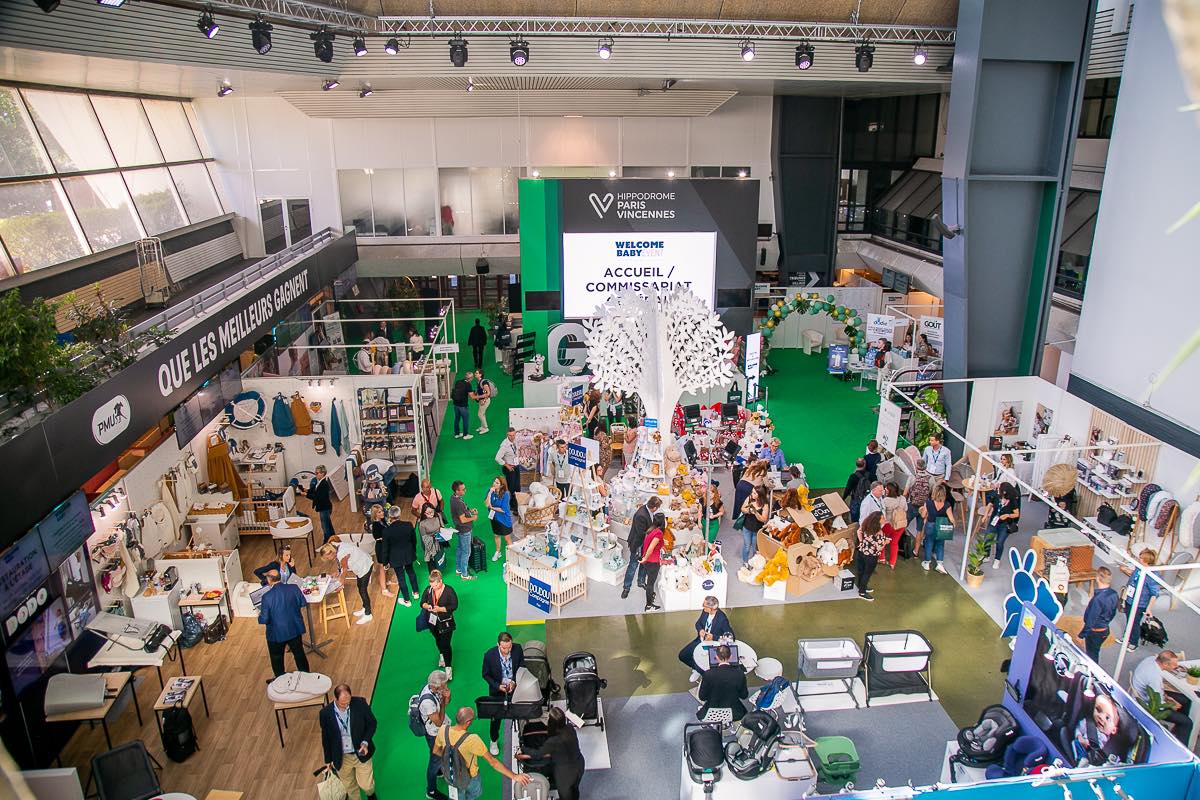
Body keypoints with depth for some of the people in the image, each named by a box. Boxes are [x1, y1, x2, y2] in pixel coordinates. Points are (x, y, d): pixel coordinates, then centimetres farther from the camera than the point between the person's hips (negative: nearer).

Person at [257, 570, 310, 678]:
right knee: (299, 653, 21)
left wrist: (259, 615, 4)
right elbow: (303, 604, 1)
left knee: (277, 659, 20)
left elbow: (264, 620, -18)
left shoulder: (267, 597, -23)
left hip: (277, 633, -3)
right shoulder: (294, 588, -14)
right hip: (295, 629, 3)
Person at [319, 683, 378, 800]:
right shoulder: (325, 713, -18)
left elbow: (372, 723, -6)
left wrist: (365, 742, -20)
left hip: (361, 754, 0)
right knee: (350, 788, 19)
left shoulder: (360, 703, -20)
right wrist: (328, 760, 8)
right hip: (341, 758, 0)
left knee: (366, 785, 13)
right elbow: (325, 738, -2)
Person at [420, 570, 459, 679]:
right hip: (433, 621, 4)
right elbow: (422, 602, 2)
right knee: (438, 640, 25)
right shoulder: (428, 590, -9)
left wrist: (440, 609, -27)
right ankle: (442, 655, 54)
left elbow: (454, 606, -16)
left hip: (446, 622, -4)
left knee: (446, 645, -5)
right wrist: (426, 606, -22)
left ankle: (448, 667, 8)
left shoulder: (449, 590, -19)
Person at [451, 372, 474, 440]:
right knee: (465, 420, 9)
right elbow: (471, 396, -12)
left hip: (455, 404, 7)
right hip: (462, 405, -7)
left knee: (457, 419, 18)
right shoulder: (468, 384, -16)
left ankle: (456, 434, 29)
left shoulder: (457, 382, 3)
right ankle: (465, 435, 18)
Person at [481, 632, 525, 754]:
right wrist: (498, 686, -21)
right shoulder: (489, 655, -26)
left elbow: (522, 667, -4)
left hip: (515, 687, 1)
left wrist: (514, 682, -17)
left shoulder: (518, 649, -21)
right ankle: (493, 741, 39)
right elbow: (486, 674, -11)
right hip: (497, 690, -1)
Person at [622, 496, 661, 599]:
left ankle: (641, 581, 43)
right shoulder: (641, 515, -34)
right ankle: (626, 587, 20)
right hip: (638, 545, -8)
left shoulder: (649, 511, -8)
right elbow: (641, 533, -28)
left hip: (646, 544, 8)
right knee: (633, 566, 5)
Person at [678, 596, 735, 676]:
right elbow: (698, 623, 12)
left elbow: (731, 637, -21)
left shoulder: (722, 619, -26)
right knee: (682, 655, 0)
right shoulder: (704, 612, -7)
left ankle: (700, 670, 11)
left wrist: (714, 637, -28)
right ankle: (697, 668, 24)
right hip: (701, 640, 6)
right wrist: (700, 630, -12)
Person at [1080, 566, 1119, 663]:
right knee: (1095, 652, 25)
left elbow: (1091, 620, -26)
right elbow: (1113, 613, 7)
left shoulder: (1097, 599, -34)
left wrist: (1082, 634, -14)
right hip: (1105, 630, 7)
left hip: (1094, 632, -7)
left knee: (1091, 655, 12)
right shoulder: (1114, 594, -9)